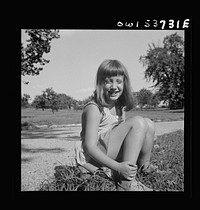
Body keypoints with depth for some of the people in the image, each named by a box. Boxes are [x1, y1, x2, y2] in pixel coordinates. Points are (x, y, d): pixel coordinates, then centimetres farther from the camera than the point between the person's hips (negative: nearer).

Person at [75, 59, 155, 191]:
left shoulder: (120, 108, 9)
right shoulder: (94, 109, -15)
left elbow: (123, 137, 15)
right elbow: (90, 147, -21)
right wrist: (118, 167, -30)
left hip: (113, 154, 8)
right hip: (92, 157, -8)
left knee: (149, 124, -1)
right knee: (138, 122, -21)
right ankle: (126, 184, -23)